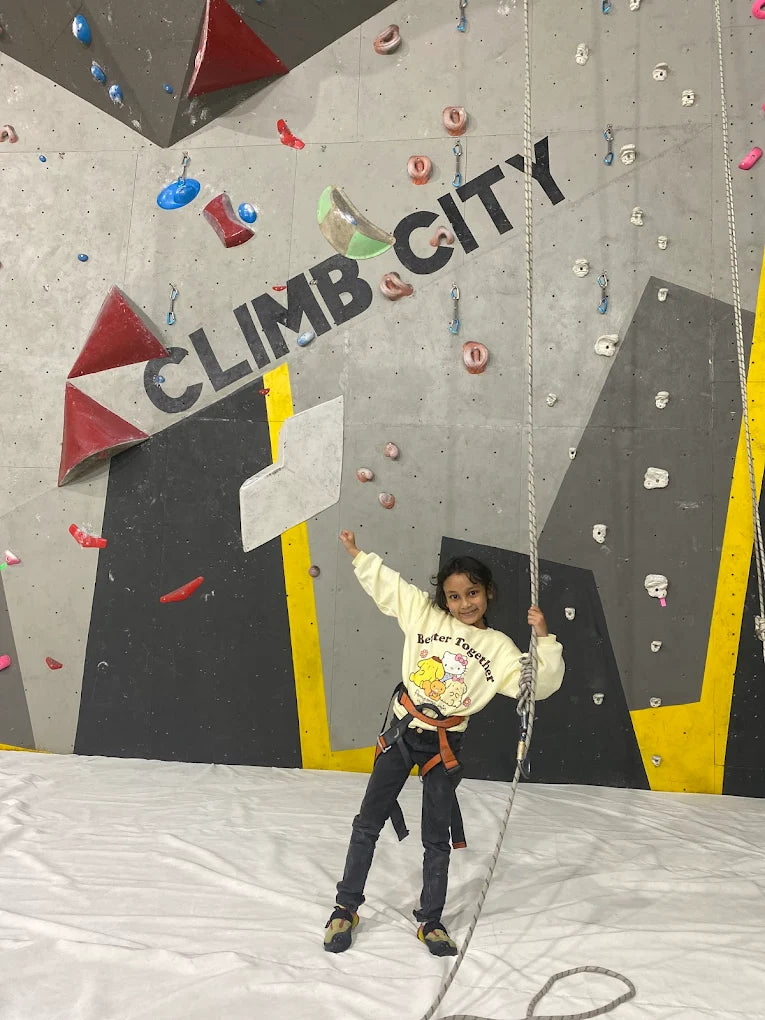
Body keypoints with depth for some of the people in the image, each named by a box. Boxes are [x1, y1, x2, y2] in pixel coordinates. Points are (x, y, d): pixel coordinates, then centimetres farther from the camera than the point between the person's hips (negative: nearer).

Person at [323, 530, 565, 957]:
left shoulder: (499, 648, -4)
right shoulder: (425, 616, -3)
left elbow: (539, 683, -10)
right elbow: (387, 585, 2)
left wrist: (544, 639, -21)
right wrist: (358, 554, -1)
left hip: (445, 745, -1)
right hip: (402, 731, 1)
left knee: (437, 838, 12)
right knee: (368, 823, 9)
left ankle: (431, 921, 30)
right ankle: (346, 908, 26)